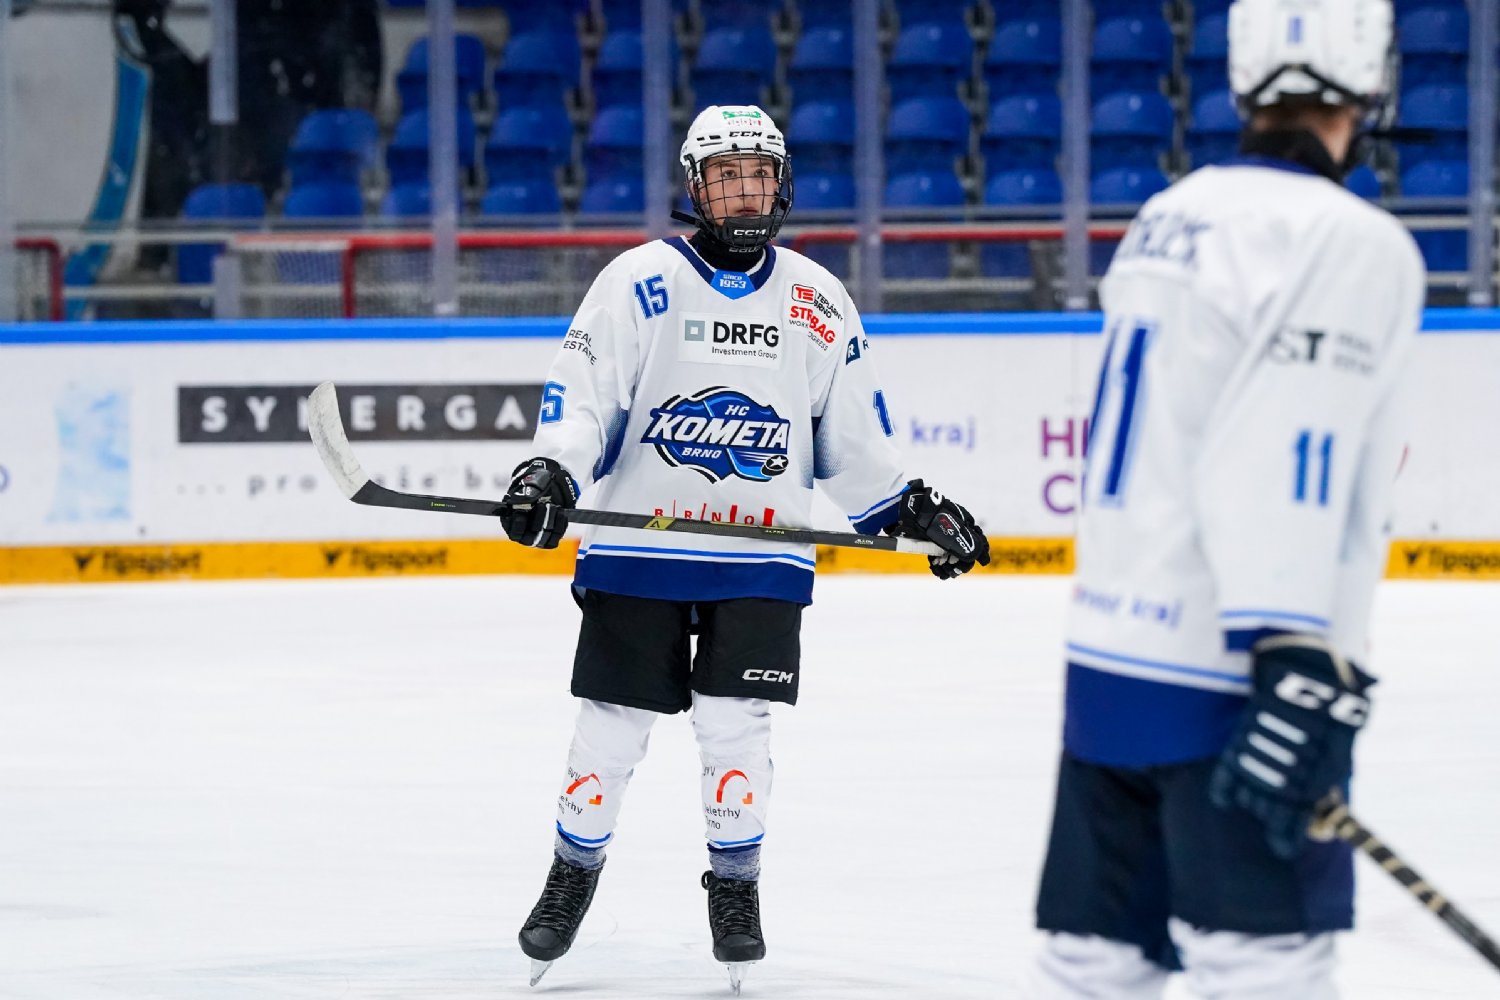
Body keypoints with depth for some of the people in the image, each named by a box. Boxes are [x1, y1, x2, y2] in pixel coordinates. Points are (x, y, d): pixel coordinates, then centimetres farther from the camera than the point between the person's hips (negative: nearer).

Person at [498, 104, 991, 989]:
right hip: (639, 548, -1)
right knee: (612, 726, 3)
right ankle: (575, 870, 24)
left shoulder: (818, 301, 7)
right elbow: (581, 393, -8)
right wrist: (551, 473, -24)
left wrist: (911, 508, 8)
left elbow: (852, 434, 15)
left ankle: (737, 884, 13)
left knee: (736, 721, -7)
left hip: (762, 557, 1)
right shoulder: (640, 283, -3)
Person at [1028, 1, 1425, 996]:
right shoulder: (1349, 243, -12)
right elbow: (1286, 463, -23)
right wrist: (1298, 667, -28)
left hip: (1108, 661, 8)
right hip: (1224, 682, -8)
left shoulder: (1167, 219, 14)